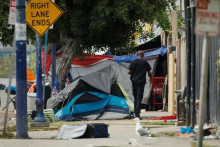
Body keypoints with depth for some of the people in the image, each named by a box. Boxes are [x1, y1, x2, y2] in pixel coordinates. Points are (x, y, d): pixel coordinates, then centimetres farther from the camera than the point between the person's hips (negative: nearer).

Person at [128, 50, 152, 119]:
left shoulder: (133, 62, 1)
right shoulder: (145, 62, -2)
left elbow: (129, 72, -3)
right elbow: (149, 73, 2)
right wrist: (151, 79, 21)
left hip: (134, 81, 2)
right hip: (141, 82, -2)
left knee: (135, 97, 16)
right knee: (139, 98, -4)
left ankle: (135, 112, 18)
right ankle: (137, 113, -12)